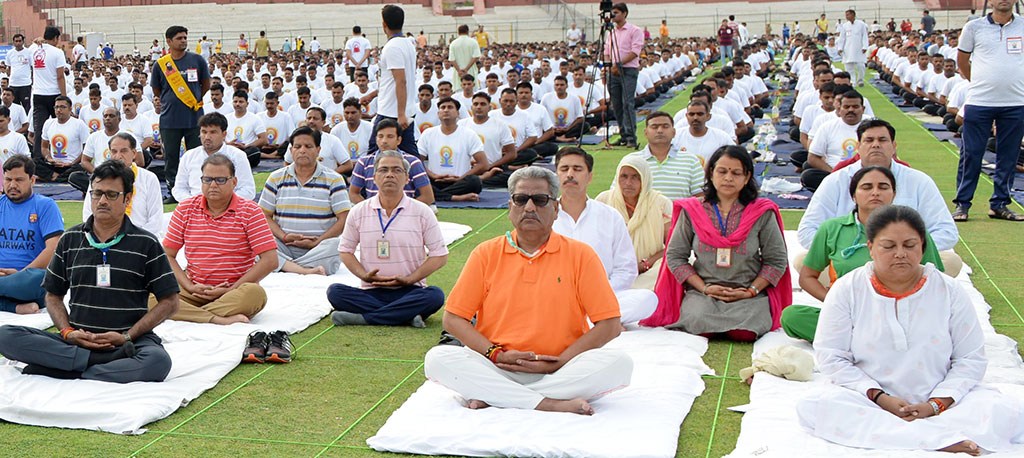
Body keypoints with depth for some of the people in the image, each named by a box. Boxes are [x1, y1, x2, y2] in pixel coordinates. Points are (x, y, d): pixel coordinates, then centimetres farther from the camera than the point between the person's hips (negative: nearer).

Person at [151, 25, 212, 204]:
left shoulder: (197, 60, 0)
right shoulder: (160, 64, 1)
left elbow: (206, 84, 11)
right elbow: (156, 90, 13)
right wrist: (172, 101, 10)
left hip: (194, 117, -1)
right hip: (169, 120, 1)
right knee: (170, 157, 6)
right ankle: (174, 192, 16)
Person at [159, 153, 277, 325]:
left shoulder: (249, 211, -2)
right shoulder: (185, 208, 8)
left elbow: (270, 260, -9)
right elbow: (167, 255, 8)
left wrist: (231, 290, -13)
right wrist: (190, 287, -8)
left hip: (236, 290, -2)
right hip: (195, 290, 2)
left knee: (255, 293, -36)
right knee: (153, 298, -26)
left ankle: (189, 314, -28)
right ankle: (220, 319, -35)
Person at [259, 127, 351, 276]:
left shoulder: (333, 180, 5)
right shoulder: (276, 178, 12)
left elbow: (344, 219, -2)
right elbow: (265, 216, 10)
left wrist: (317, 242, -13)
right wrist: (284, 237, -10)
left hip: (319, 247, -2)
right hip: (284, 247, 2)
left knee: (335, 246, -35)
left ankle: (283, 266, -29)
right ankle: (305, 270, -40)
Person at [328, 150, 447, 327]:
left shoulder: (422, 212, 2)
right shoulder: (359, 212, 7)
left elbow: (440, 255, 2)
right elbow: (346, 251, 13)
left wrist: (409, 280, -11)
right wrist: (365, 275, -7)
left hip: (409, 292, -1)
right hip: (371, 291, 1)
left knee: (435, 295, -33)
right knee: (335, 292, -26)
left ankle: (363, 318, -30)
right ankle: (406, 316, -29)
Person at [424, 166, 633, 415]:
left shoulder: (580, 255, 5)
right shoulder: (486, 254, 9)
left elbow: (610, 325, 0)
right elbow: (453, 319, 7)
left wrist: (558, 363, -11)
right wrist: (496, 354, -9)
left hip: (562, 372, 0)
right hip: (496, 370, 0)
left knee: (619, 363, -28)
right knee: (437, 359, -26)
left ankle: (492, 397, -25)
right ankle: (549, 404, -30)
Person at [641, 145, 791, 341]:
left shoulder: (762, 213, 4)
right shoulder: (692, 211, 5)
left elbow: (777, 261, 5)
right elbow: (675, 256, 4)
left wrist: (751, 291, -8)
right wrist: (705, 288, -8)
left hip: (748, 296, 0)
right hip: (702, 292, 0)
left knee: (744, 332, -28)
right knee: (700, 326, -31)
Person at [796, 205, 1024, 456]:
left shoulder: (949, 291, 4)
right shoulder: (846, 289, 0)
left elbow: (971, 359, 3)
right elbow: (830, 356, -3)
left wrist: (935, 405, -12)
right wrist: (880, 398, -14)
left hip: (941, 399, 1)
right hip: (869, 396, -1)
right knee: (815, 408, -33)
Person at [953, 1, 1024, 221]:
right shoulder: (974, 27, 3)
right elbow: (962, 62, 12)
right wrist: (981, 84, 11)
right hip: (979, 102, -2)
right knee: (971, 154, -1)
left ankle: (1000, 204, 16)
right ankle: (962, 204, 8)